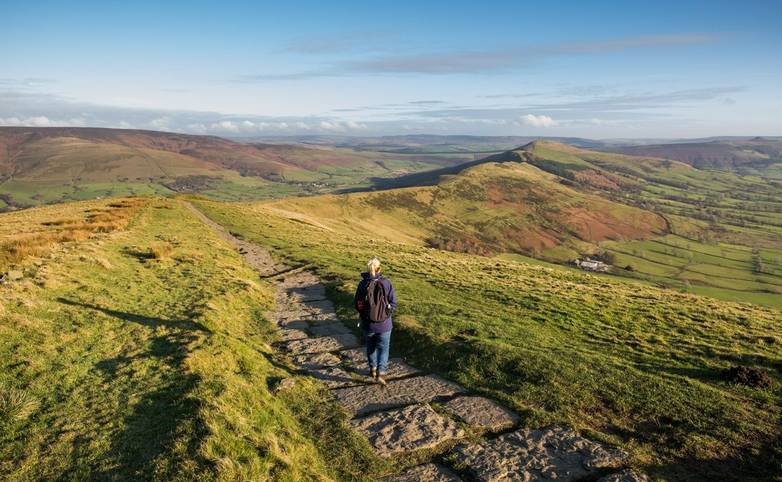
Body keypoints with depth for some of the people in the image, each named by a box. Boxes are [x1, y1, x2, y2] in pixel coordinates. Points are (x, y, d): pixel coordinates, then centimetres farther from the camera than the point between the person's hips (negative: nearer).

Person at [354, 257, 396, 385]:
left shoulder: (362, 284, -11)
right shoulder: (386, 283, -13)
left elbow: (357, 304, -5)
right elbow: (393, 304, -10)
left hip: (368, 323, 2)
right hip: (384, 323, -1)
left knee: (371, 346, 23)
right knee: (383, 347, 11)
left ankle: (373, 369, 35)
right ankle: (380, 373, -1)